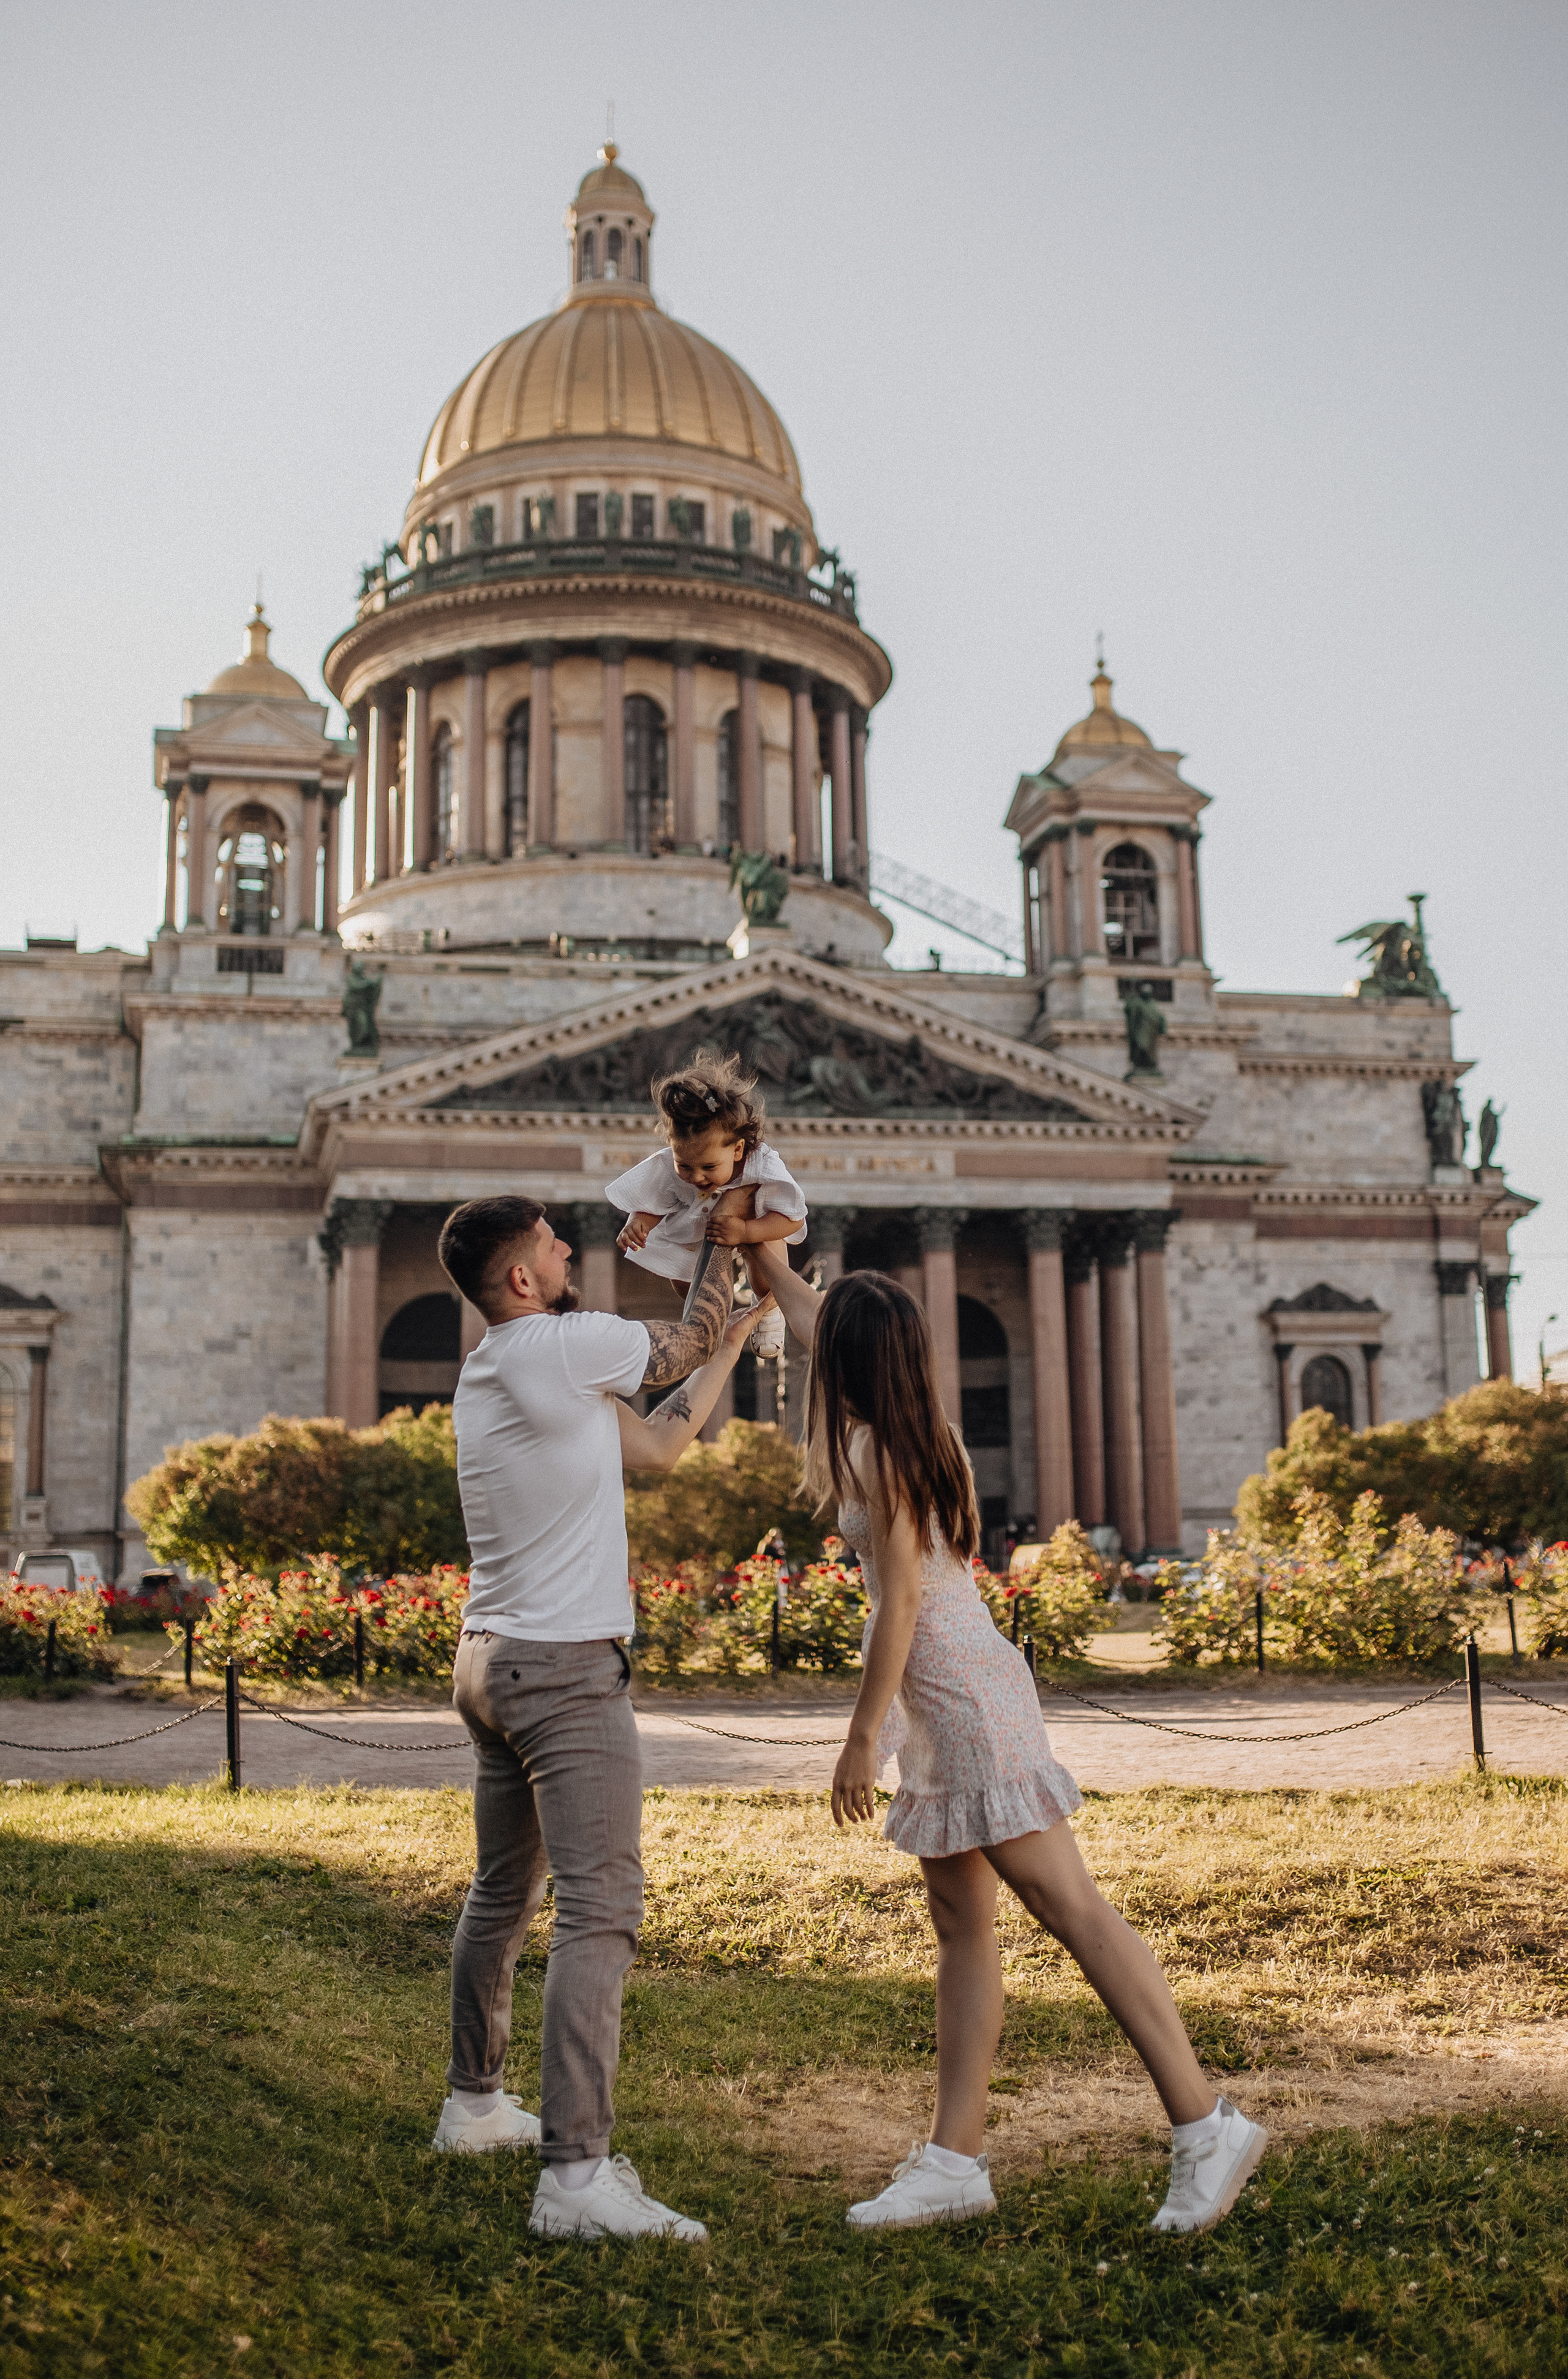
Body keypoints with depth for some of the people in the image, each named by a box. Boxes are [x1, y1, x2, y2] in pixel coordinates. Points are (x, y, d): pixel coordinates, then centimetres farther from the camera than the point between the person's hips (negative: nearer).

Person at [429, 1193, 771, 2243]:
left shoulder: (494, 1370, 12)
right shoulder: (562, 1346, -16)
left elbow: (656, 1444, 14)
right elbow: (678, 1348, 2)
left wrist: (727, 1346, 12)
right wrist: (720, 1267, 20)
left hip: (493, 1662, 10)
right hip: (566, 1671, -10)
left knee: (504, 1896, 22)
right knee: (601, 1910, -13)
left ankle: (475, 2101, 36)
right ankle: (577, 2172, -17)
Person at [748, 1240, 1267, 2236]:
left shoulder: (876, 1451, -15)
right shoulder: (913, 1424, 10)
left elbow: (902, 1603, -18)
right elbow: (821, 1329, 27)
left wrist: (862, 1737, -14)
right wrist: (769, 1266, 35)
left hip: (967, 1698, -10)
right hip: (944, 1706, 10)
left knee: (1074, 1910, -9)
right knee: (962, 1927, 8)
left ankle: (1208, 2126, -6)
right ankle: (955, 2160, 12)